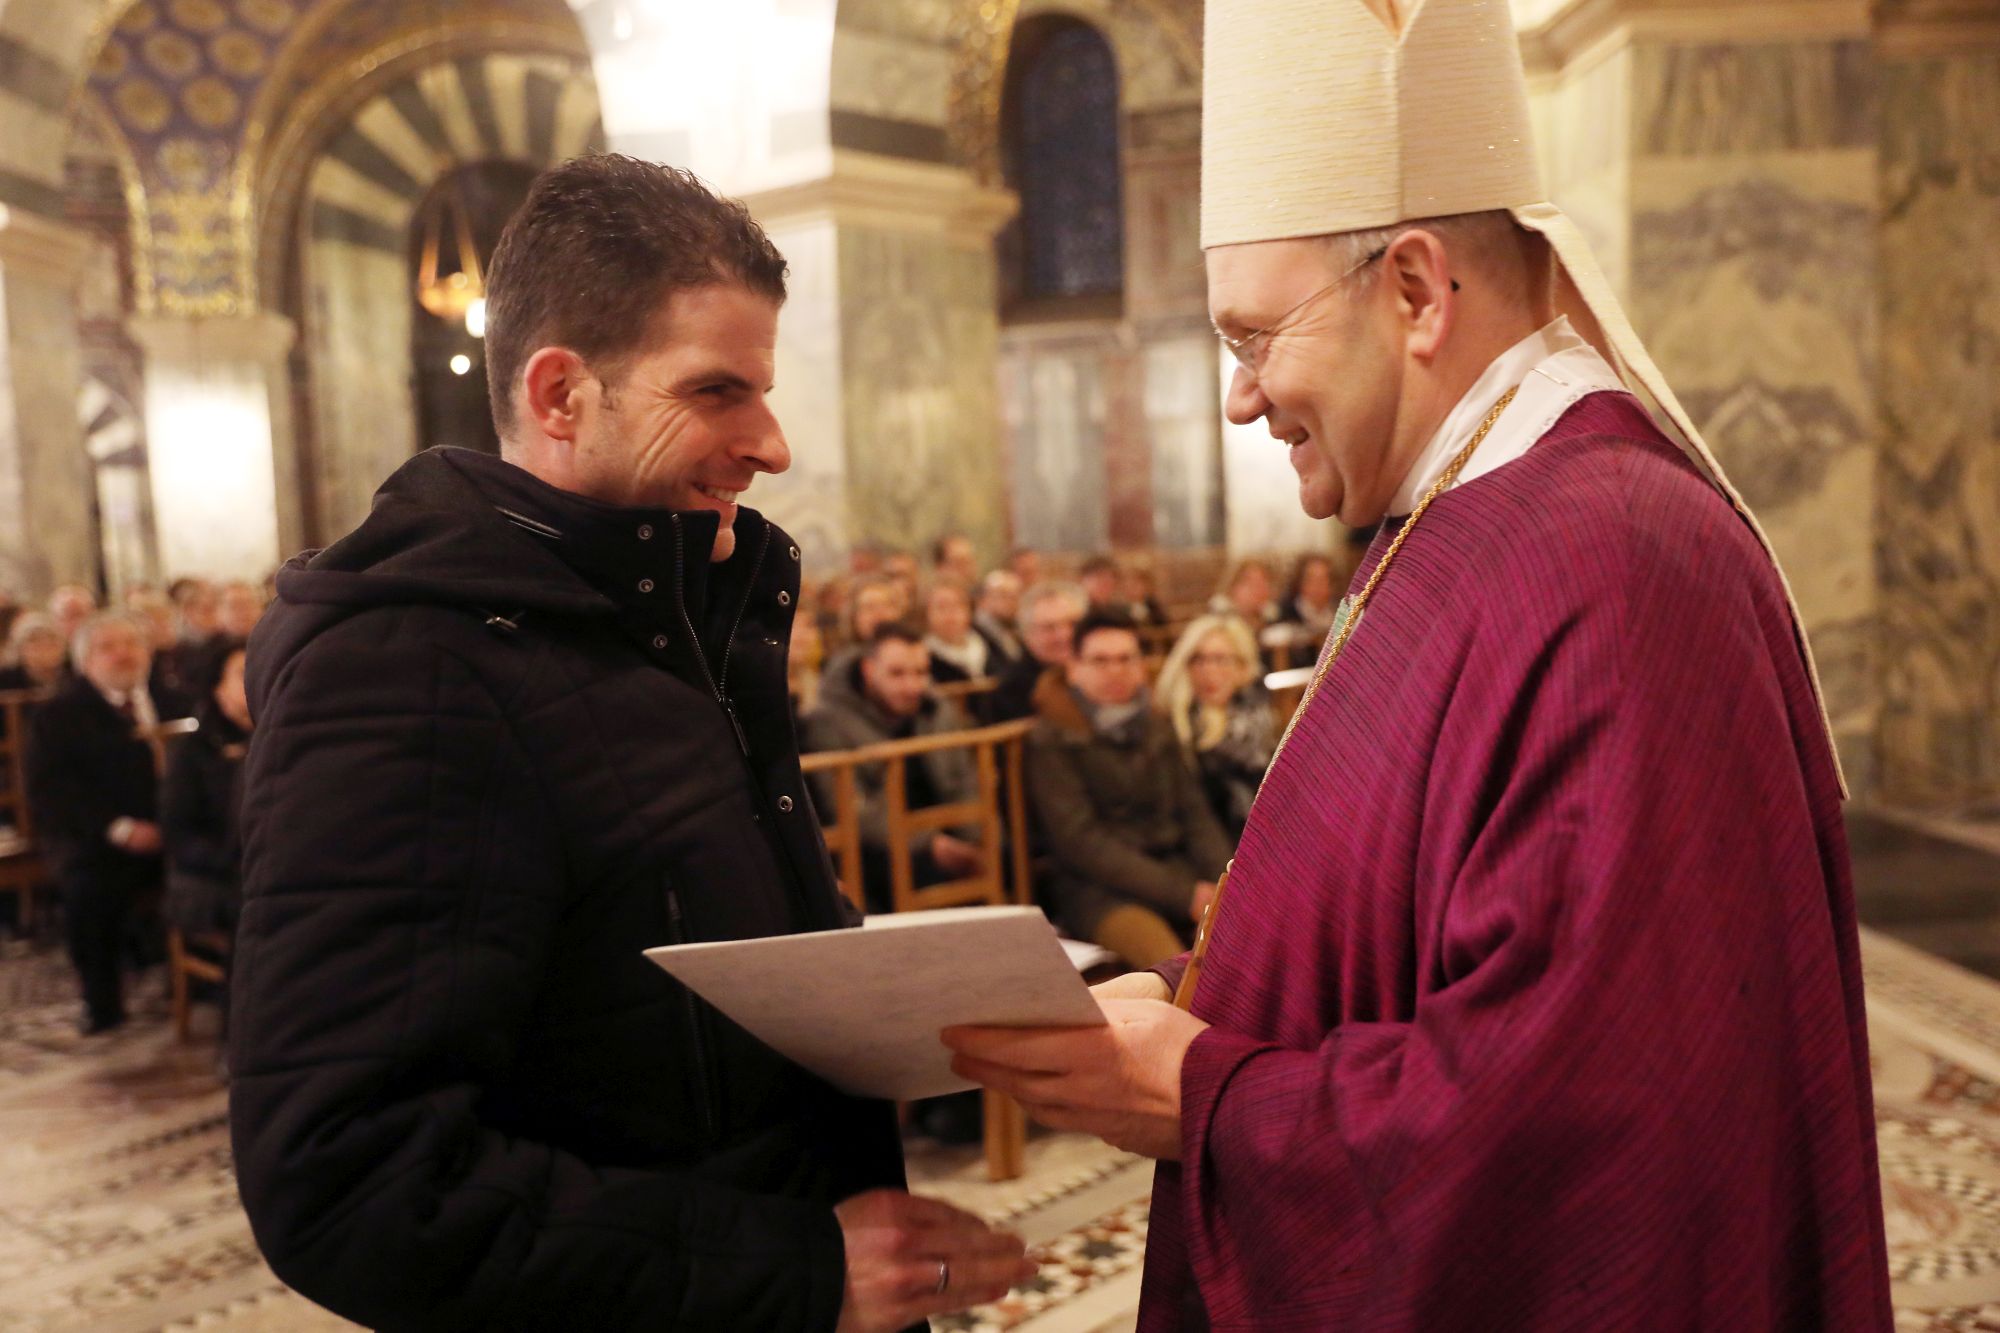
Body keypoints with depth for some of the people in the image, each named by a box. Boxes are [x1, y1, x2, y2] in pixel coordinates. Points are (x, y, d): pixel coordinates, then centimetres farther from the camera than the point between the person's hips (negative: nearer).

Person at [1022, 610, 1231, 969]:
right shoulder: (1052, 738, -4)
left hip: (1174, 868, 6)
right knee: (1173, 967, -34)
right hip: (1096, 887, -6)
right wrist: (1183, 894, -17)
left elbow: (1195, 812, 12)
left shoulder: (1156, 728, 14)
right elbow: (1079, 841, -11)